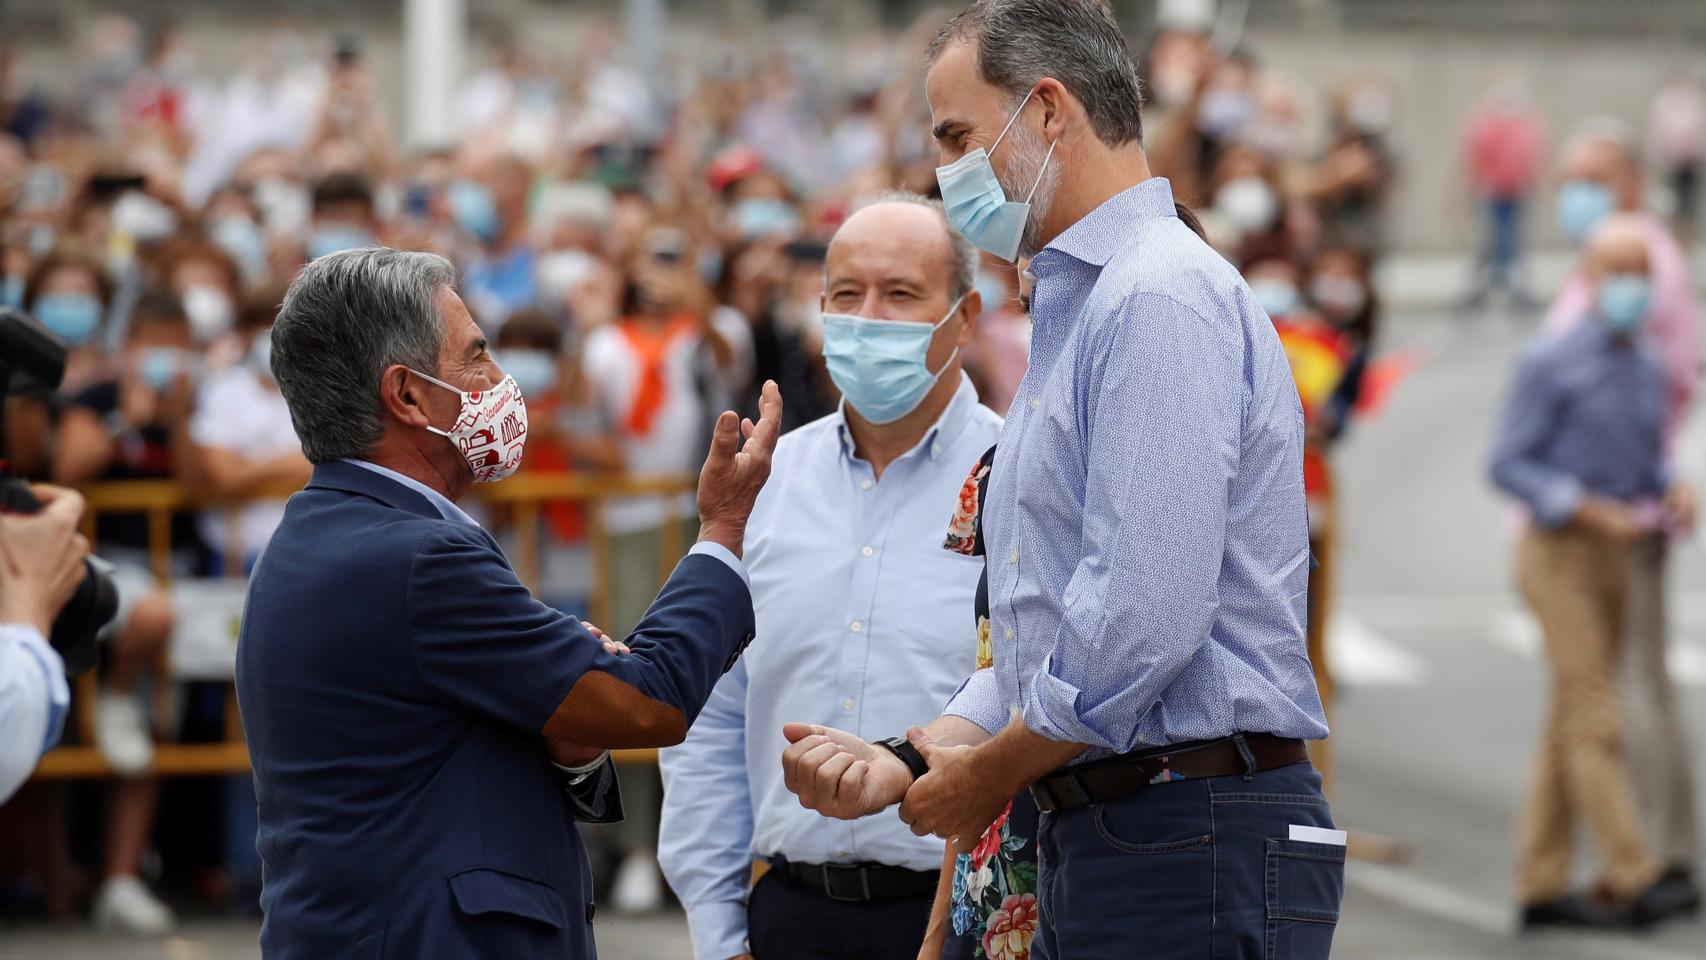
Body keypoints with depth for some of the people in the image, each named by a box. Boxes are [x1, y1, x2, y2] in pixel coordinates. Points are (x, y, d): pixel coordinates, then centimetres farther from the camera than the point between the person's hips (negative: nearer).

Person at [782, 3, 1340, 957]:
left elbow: (1143, 620, -21)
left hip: (1195, 847, -10)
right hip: (1097, 841, 10)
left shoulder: (1163, 296, -12)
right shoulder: (1075, 313, 22)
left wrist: (987, 776, -8)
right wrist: (914, 761, 7)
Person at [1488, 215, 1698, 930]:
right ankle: (1635, 879, -14)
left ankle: (1543, 886, 13)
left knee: (1570, 729, 9)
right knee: (1595, 723, -11)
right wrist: (1589, 510, -20)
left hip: (1613, 555, 7)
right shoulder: (1551, 364, -9)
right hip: (1560, 555, -7)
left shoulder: (1645, 372, 11)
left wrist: (1671, 501, -2)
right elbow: (1508, 464, -11)